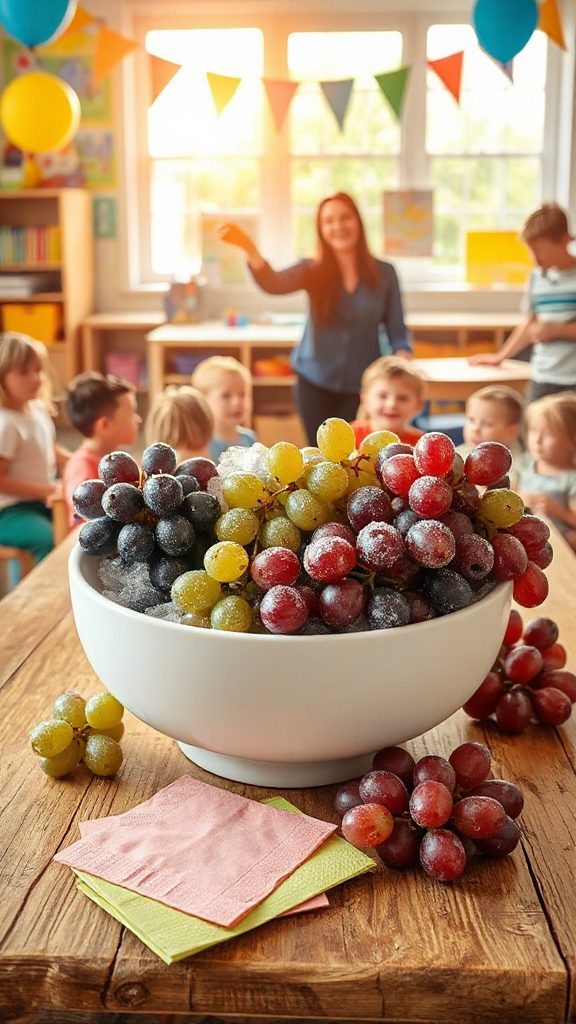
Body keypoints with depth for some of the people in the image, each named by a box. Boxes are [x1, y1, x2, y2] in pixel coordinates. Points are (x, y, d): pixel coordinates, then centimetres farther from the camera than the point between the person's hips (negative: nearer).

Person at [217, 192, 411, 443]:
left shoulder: (383, 273, -2)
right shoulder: (313, 271, -4)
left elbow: (397, 330, 2)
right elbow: (273, 284, -24)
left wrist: (404, 363, -20)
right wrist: (249, 248, -42)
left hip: (362, 384, 0)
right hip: (315, 382, 0)